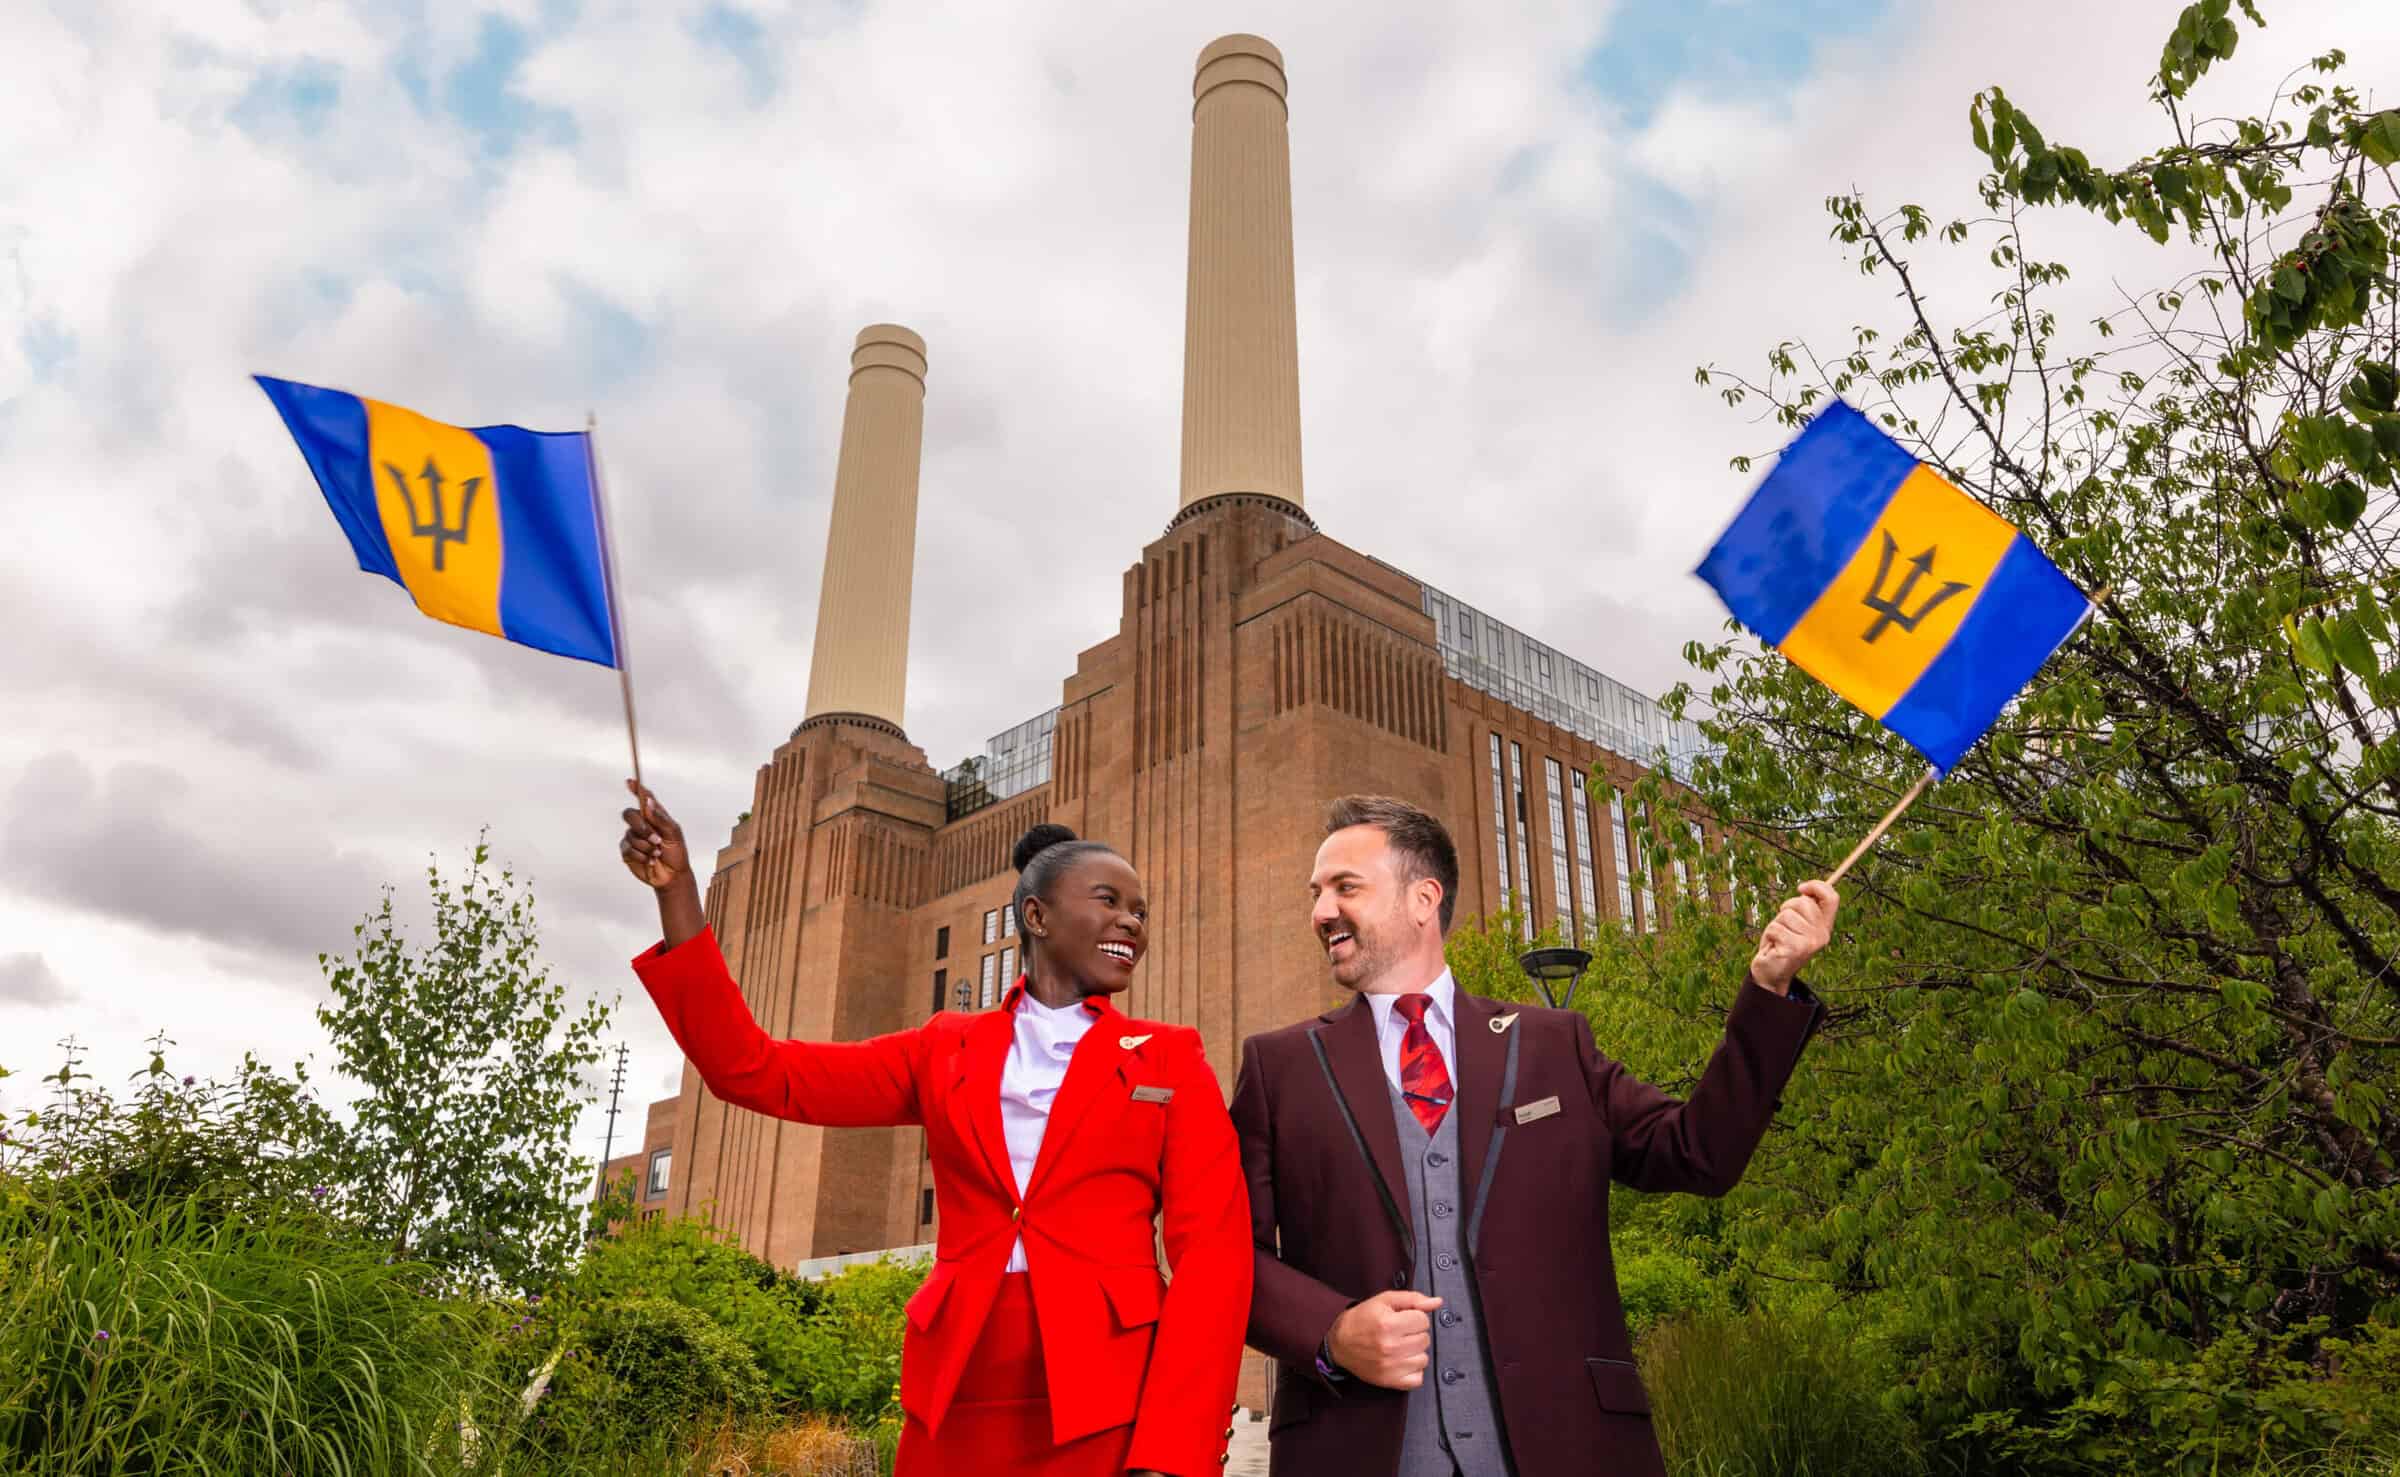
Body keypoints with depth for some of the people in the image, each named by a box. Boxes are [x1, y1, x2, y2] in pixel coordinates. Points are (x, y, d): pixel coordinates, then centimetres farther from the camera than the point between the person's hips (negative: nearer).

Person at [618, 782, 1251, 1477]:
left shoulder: (1171, 1058, 4)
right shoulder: (947, 1051, 11)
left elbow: (1215, 1253, -5)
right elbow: (755, 1072, 5)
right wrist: (678, 892, -2)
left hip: (1116, 1402, -2)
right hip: (961, 1394, 2)